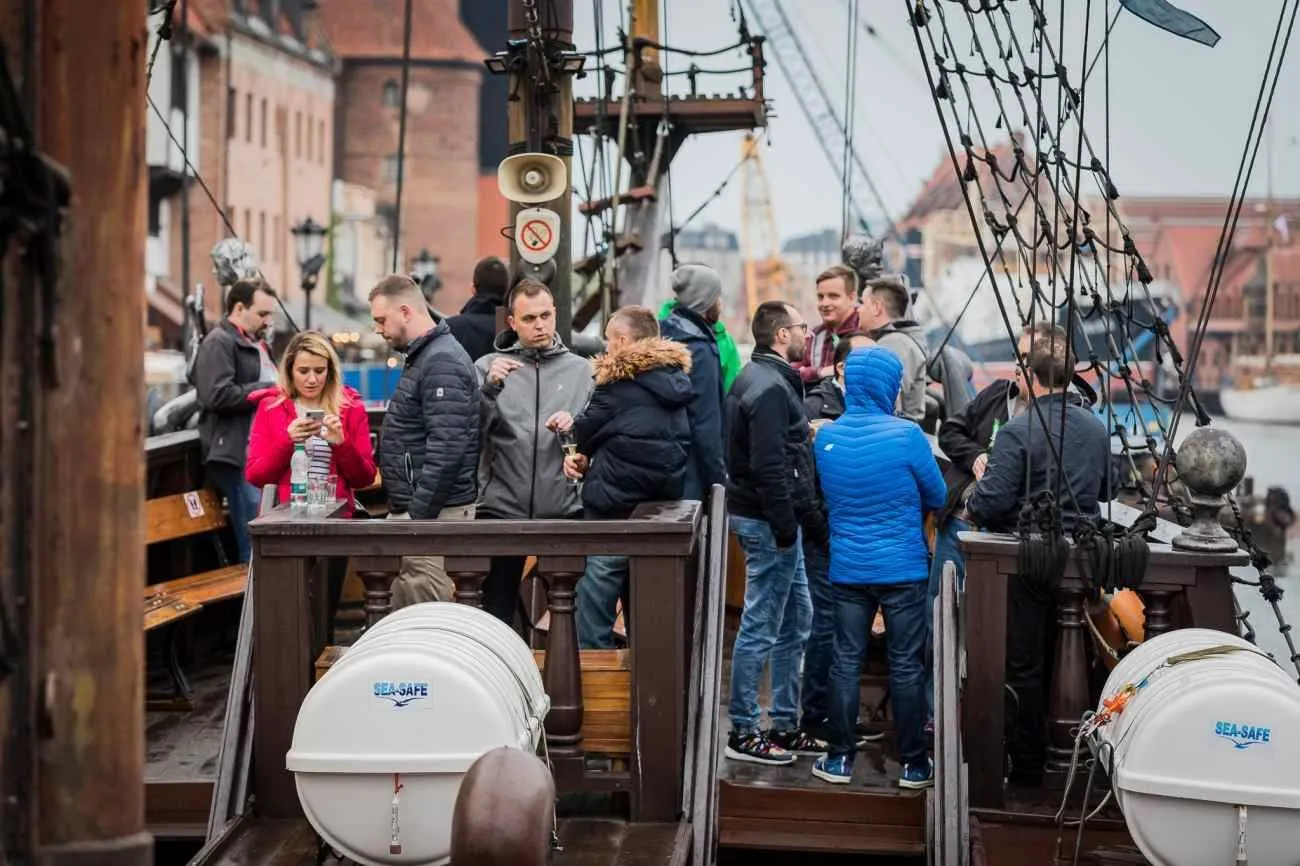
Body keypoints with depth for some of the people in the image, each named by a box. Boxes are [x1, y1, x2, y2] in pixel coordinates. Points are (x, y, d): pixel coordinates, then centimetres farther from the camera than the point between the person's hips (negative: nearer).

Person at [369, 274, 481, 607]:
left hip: (433, 513, -10)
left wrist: (418, 515, -21)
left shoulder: (441, 363, -15)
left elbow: (447, 447, -23)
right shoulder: (423, 356, 18)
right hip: (412, 507, 10)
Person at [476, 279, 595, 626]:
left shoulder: (582, 370, 8)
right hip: (502, 507, -1)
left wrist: (576, 428, -15)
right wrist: (489, 388, -19)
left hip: (564, 507, 1)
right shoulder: (488, 367, 5)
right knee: (496, 611, 5)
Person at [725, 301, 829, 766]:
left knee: (796, 622, 16)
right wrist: (785, 528, -21)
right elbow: (770, 468, -24)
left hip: (776, 520, 11)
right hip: (768, 521, -11)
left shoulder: (763, 377, 15)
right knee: (761, 628, -4)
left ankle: (785, 725, 24)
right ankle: (743, 733, 3)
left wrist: (809, 520, 19)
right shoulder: (770, 388, -17)